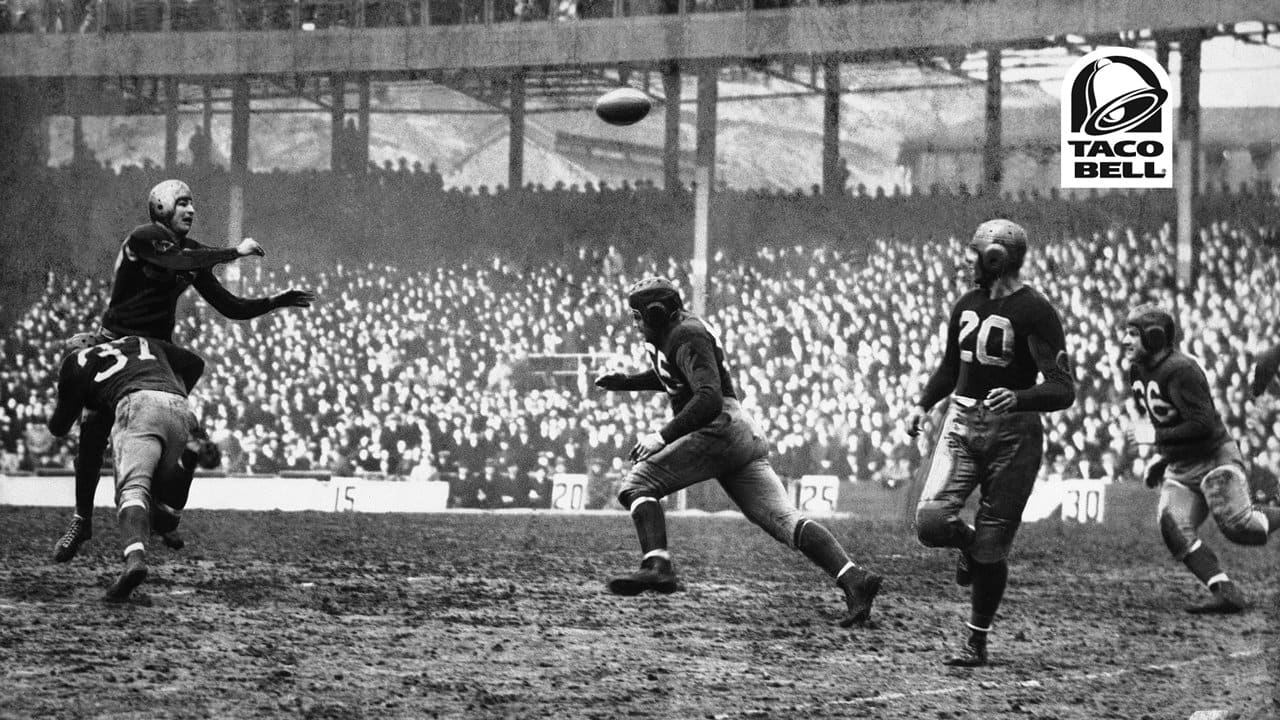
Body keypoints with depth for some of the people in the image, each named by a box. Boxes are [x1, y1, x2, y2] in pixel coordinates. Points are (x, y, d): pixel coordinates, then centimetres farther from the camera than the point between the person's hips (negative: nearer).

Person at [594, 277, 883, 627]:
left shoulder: (688, 337, -6)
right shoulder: (670, 334, 23)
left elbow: (709, 398, -19)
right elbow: (667, 376, 46)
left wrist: (662, 436, -20)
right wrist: (625, 382, 33)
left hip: (723, 427, -10)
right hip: (747, 438, 10)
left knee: (638, 483, -10)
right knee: (783, 519, -5)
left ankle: (657, 564, -29)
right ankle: (852, 577, -22)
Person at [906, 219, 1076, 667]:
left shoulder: (1034, 311, -12)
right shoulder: (968, 305, 11)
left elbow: (1063, 390, -17)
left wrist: (1018, 398, -34)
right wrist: (923, 405, 12)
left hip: (1012, 432, -5)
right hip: (962, 425, 5)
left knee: (990, 547, -1)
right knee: (931, 522, -15)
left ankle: (977, 642, 15)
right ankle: (969, 545, 21)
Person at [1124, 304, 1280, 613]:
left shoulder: (1180, 370, -20)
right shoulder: (1137, 372, 9)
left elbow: (1202, 423, -24)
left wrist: (1157, 438, -19)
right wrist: (1163, 460, 16)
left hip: (1215, 458, -8)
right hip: (1180, 470, 8)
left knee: (1238, 526, -18)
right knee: (1174, 529, -14)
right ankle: (1226, 592, -20)